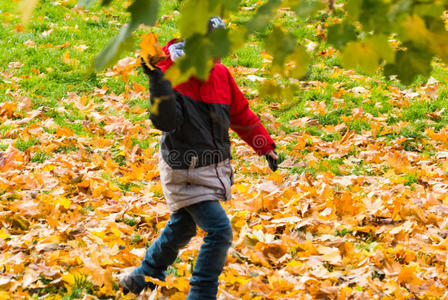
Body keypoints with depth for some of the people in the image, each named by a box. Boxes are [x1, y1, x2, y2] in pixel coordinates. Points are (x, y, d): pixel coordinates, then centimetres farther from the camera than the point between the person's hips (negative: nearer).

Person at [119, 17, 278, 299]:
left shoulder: (221, 74, 0)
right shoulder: (171, 75, -19)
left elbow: (241, 114, 14)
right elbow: (166, 122, -32)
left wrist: (266, 145, 20)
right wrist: (157, 81, -43)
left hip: (214, 168, 8)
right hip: (186, 174, -7)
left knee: (181, 229, 22)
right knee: (219, 230, -15)